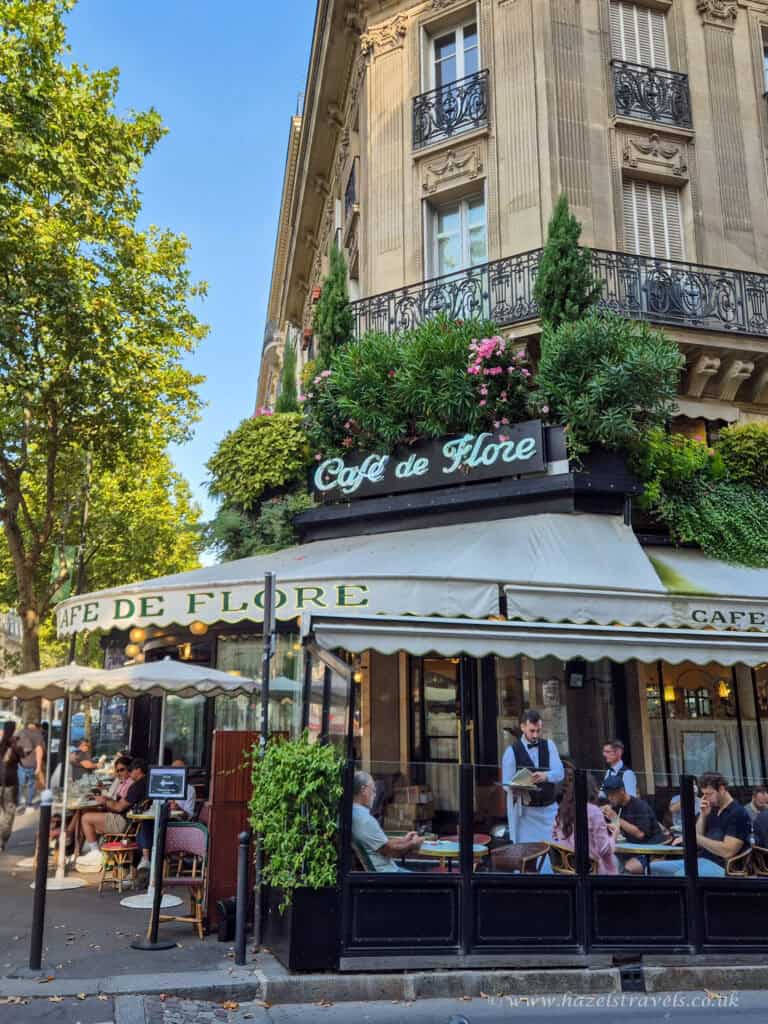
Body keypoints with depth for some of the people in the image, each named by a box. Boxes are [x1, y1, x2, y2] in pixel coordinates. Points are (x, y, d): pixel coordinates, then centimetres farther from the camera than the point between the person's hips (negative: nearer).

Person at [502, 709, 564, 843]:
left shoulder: (549, 746, 5)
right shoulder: (512, 750, -3)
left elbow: (560, 773, -5)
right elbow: (507, 783, -4)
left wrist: (546, 776, -27)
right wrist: (518, 788, -26)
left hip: (549, 809, 3)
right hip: (524, 810, -3)